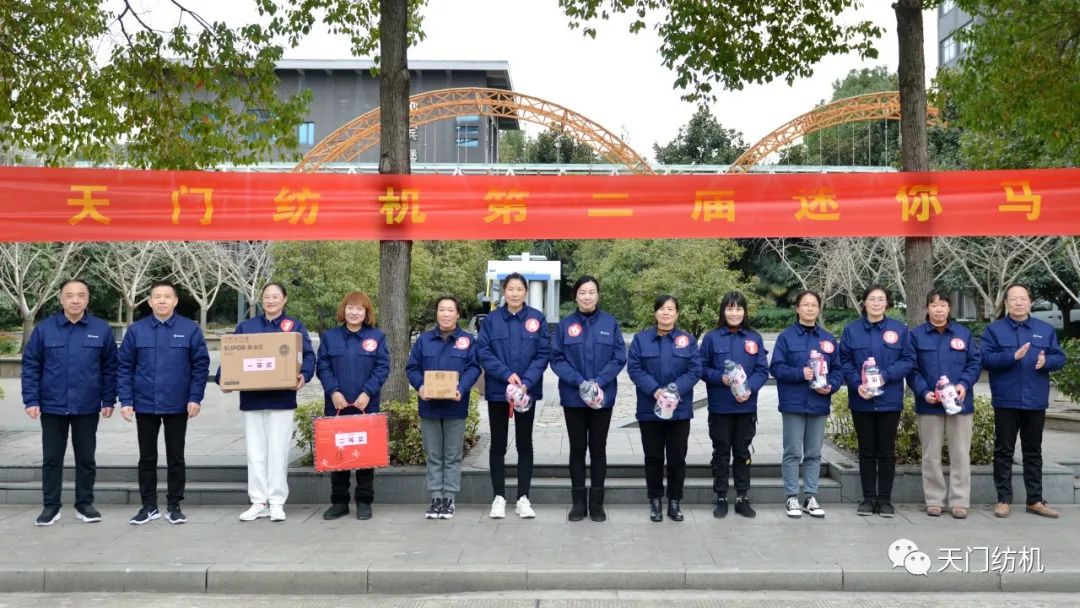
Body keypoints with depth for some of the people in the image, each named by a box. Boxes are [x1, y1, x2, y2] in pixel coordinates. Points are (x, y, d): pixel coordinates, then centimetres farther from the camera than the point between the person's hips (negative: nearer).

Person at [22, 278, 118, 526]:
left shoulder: (101, 329, -2)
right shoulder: (44, 329, -2)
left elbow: (110, 368, 2)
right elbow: (30, 366, 0)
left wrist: (109, 401, -2)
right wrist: (31, 400, -6)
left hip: (87, 408, 0)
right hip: (52, 406, 0)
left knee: (86, 458, 10)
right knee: (52, 458, 8)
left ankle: (84, 504, 21)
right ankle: (51, 506, 19)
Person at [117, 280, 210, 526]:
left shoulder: (190, 329, -3)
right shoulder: (136, 330, 1)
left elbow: (201, 365, -3)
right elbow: (125, 368, 3)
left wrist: (195, 398, -10)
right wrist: (125, 401, -4)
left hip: (177, 406, -1)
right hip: (145, 405, 2)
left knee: (176, 458, 7)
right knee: (147, 458, 10)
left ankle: (174, 506, 17)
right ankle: (149, 506, 21)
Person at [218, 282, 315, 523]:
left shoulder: (295, 326, 5)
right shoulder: (245, 326, 12)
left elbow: (308, 355, -2)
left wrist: (304, 375, -22)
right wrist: (222, 376, -10)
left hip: (281, 399, -3)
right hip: (251, 398, 3)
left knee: (278, 451, -1)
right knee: (255, 452, 7)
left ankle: (277, 502, 7)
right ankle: (259, 502, 14)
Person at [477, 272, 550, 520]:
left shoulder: (537, 319, -2)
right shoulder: (491, 320, -1)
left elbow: (543, 354, -5)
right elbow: (483, 353, -5)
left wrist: (526, 382, -17)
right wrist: (507, 374, -17)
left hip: (527, 391, 0)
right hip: (497, 391, 0)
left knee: (524, 444, 7)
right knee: (498, 445, 7)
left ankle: (523, 498, 15)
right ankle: (499, 497, 16)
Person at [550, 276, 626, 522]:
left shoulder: (610, 323, 0)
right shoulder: (565, 324, 0)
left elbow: (619, 357, -3)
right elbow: (556, 359, -4)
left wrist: (598, 381, -16)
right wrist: (580, 382, -18)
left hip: (603, 397, 0)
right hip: (573, 397, 0)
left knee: (598, 449, 8)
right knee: (577, 449, 8)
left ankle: (597, 503, 17)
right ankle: (578, 502, 17)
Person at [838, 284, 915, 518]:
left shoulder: (899, 329, 0)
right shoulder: (851, 330, 2)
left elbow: (908, 360, -2)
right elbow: (845, 362, 0)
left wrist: (885, 376, -16)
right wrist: (857, 384, -15)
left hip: (889, 400, 0)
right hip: (861, 401, 1)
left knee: (886, 451, 6)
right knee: (866, 451, 9)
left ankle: (885, 499, 16)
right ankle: (868, 498, 18)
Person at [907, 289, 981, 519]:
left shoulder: (963, 333, 7)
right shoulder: (916, 335, 2)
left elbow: (975, 363, 4)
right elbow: (911, 369, -2)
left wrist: (964, 384, -13)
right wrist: (924, 392, -15)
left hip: (960, 403, 1)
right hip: (929, 404, -1)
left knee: (960, 454, 4)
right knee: (931, 455, 6)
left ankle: (959, 501, 11)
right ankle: (934, 500, 14)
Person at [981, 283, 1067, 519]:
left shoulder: (1046, 329, 8)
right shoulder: (994, 329, 0)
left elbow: (1060, 358, 5)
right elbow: (986, 359, -10)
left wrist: (1046, 361, -16)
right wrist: (1013, 356, -23)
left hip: (1035, 402, 3)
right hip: (1006, 402, -2)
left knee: (1033, 452, 11)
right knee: (1004, 451, 3)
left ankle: (1035, 500, 18)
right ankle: (1004, 500, 10)